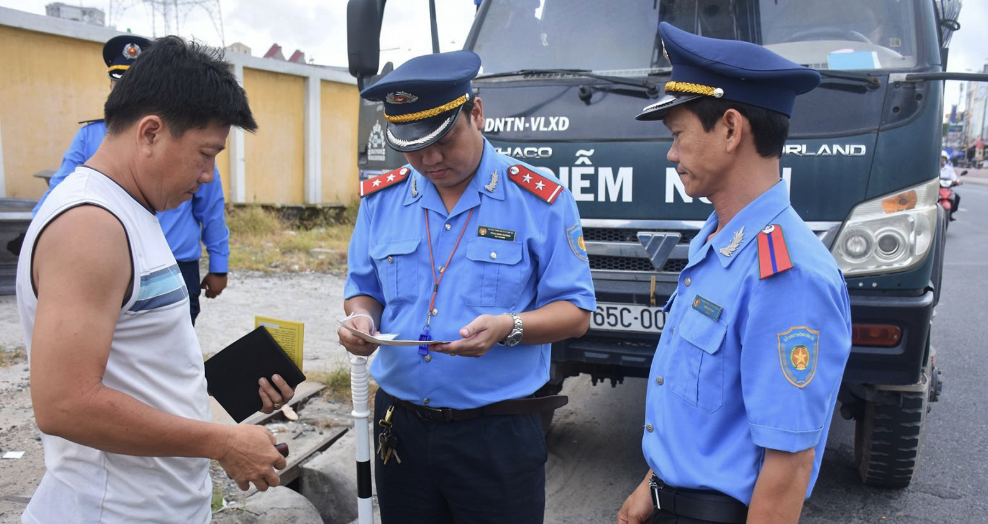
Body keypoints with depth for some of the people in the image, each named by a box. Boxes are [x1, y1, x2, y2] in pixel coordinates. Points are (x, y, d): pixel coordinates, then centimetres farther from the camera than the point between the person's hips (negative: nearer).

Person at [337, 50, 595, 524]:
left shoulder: (540, 200, -8)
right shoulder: (379, 199, 4)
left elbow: (575, 312, -7)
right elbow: (363, 288, 14)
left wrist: (508, 328, -24)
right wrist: (361, 318, -8)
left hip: (499, 433, -3)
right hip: (399, 426, 4)